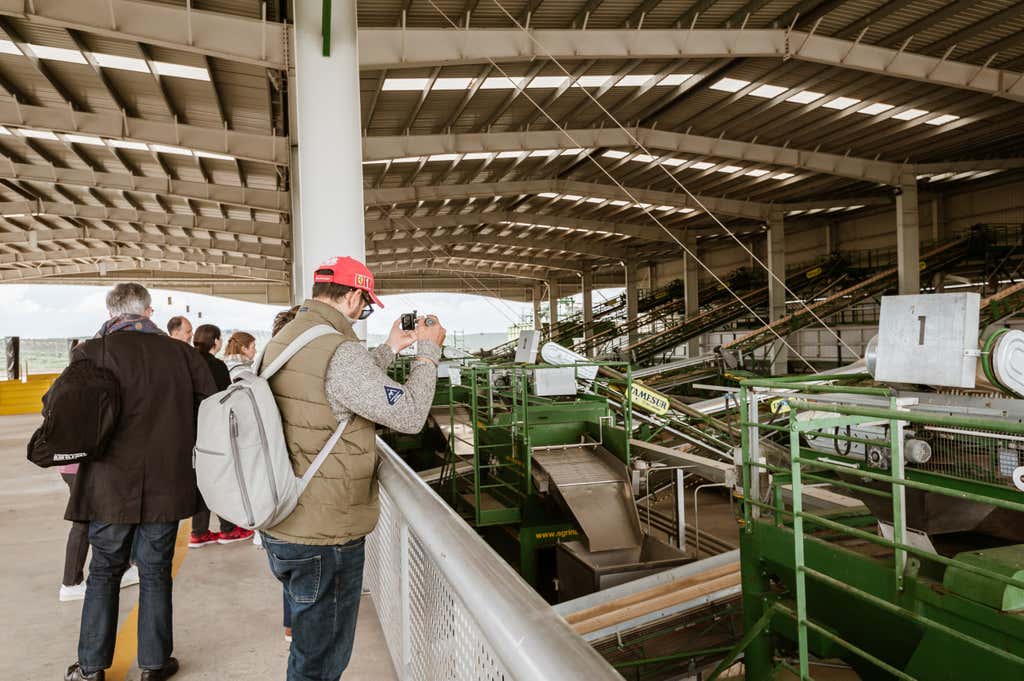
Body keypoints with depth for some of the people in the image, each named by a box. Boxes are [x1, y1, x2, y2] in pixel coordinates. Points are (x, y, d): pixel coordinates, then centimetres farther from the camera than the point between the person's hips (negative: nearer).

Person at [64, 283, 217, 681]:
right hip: (166, 484, 1)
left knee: (105, 571, 15)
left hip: (110, 484, 0)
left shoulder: (91, 353, -7)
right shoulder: (180, 353, -3)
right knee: (156, 572, 12)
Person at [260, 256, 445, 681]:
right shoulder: (339, 351, -24)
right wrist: (428, 351, -7)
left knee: (308, 634, 28)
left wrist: (390, 349, 19)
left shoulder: (283, 340, 6)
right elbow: (409, 416, -19)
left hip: (283, 526, 10)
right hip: (323, 537, -9)